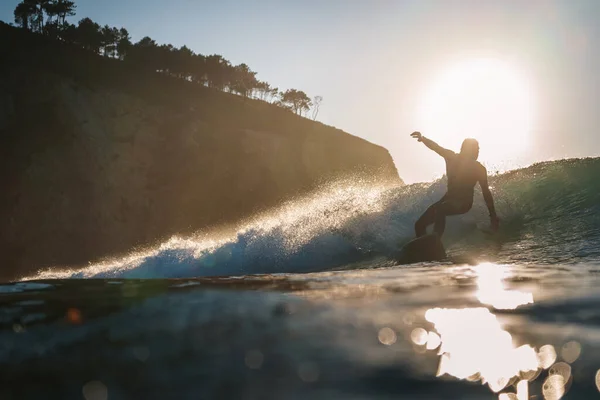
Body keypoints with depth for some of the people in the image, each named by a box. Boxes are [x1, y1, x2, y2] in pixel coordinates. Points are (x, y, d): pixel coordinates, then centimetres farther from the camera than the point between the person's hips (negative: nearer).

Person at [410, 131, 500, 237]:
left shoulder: (479, 169, -8)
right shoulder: (452, 157, -4)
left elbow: (486, 192, -3)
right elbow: (436, 147, -20)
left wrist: (493, 216, -6)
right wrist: (423, 138, -42)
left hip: (464, 202, -5)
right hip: (449, 198, 5)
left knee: (440, 208, -37)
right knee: (420, 224, -5)